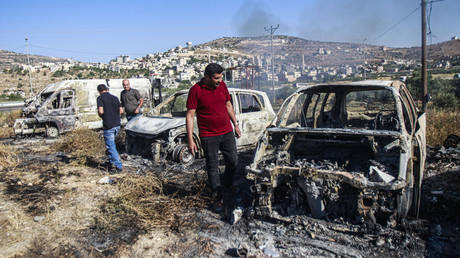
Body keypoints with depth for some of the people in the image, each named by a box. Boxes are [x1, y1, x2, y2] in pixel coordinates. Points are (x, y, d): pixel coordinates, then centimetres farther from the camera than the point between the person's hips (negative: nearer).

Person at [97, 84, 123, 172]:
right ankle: (112, 161, 31)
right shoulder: (115, 97, 11)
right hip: (117, 124, 6)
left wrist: (100, 114, 4)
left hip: (108, 126, -6)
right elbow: (121, 111, 10)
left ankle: (119, 166, -2)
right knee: (111, 143, 25)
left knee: (111, 146, 0)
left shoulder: (100, 98, -7)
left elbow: (101, 111, -17)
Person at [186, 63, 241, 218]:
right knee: (212, 166, 6)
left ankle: (226, 190, 30)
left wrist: (235, 125, 18)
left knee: (233, 161, 8)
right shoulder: (196, 90, -11)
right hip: (208, 136, -4)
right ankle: (217, 195, 24)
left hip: (227, 132, 5)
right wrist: (190, 140, -14)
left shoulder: (222, 85, 4)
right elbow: (190, 116, -11)